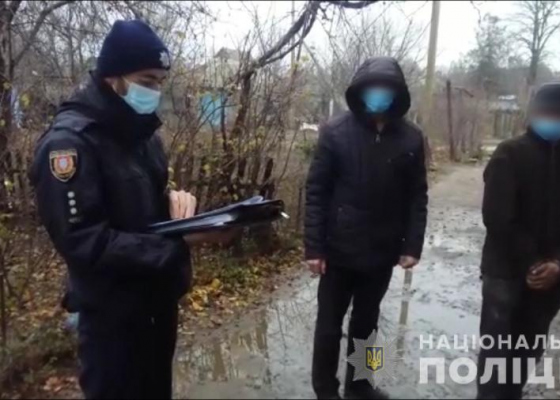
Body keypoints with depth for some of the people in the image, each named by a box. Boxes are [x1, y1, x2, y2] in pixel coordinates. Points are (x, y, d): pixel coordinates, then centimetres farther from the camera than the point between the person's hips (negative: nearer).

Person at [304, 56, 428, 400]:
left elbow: (417, 197, 2)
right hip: (339, 250, -2)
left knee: (366, 323, 18)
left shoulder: (410, 138, -1)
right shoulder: (336, 132, -8)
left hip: (382, 253, 3)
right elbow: (316, 192, -8)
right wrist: (314, 247, -11)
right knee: (330, 324, 10)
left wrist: (412, 246, -3)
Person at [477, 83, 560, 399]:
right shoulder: (510, 154, -8)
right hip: (507, 271, -4)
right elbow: (497, 218, -16)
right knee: (496, 350, 5)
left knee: (528, 351, 13)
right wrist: (531, 262, -15)